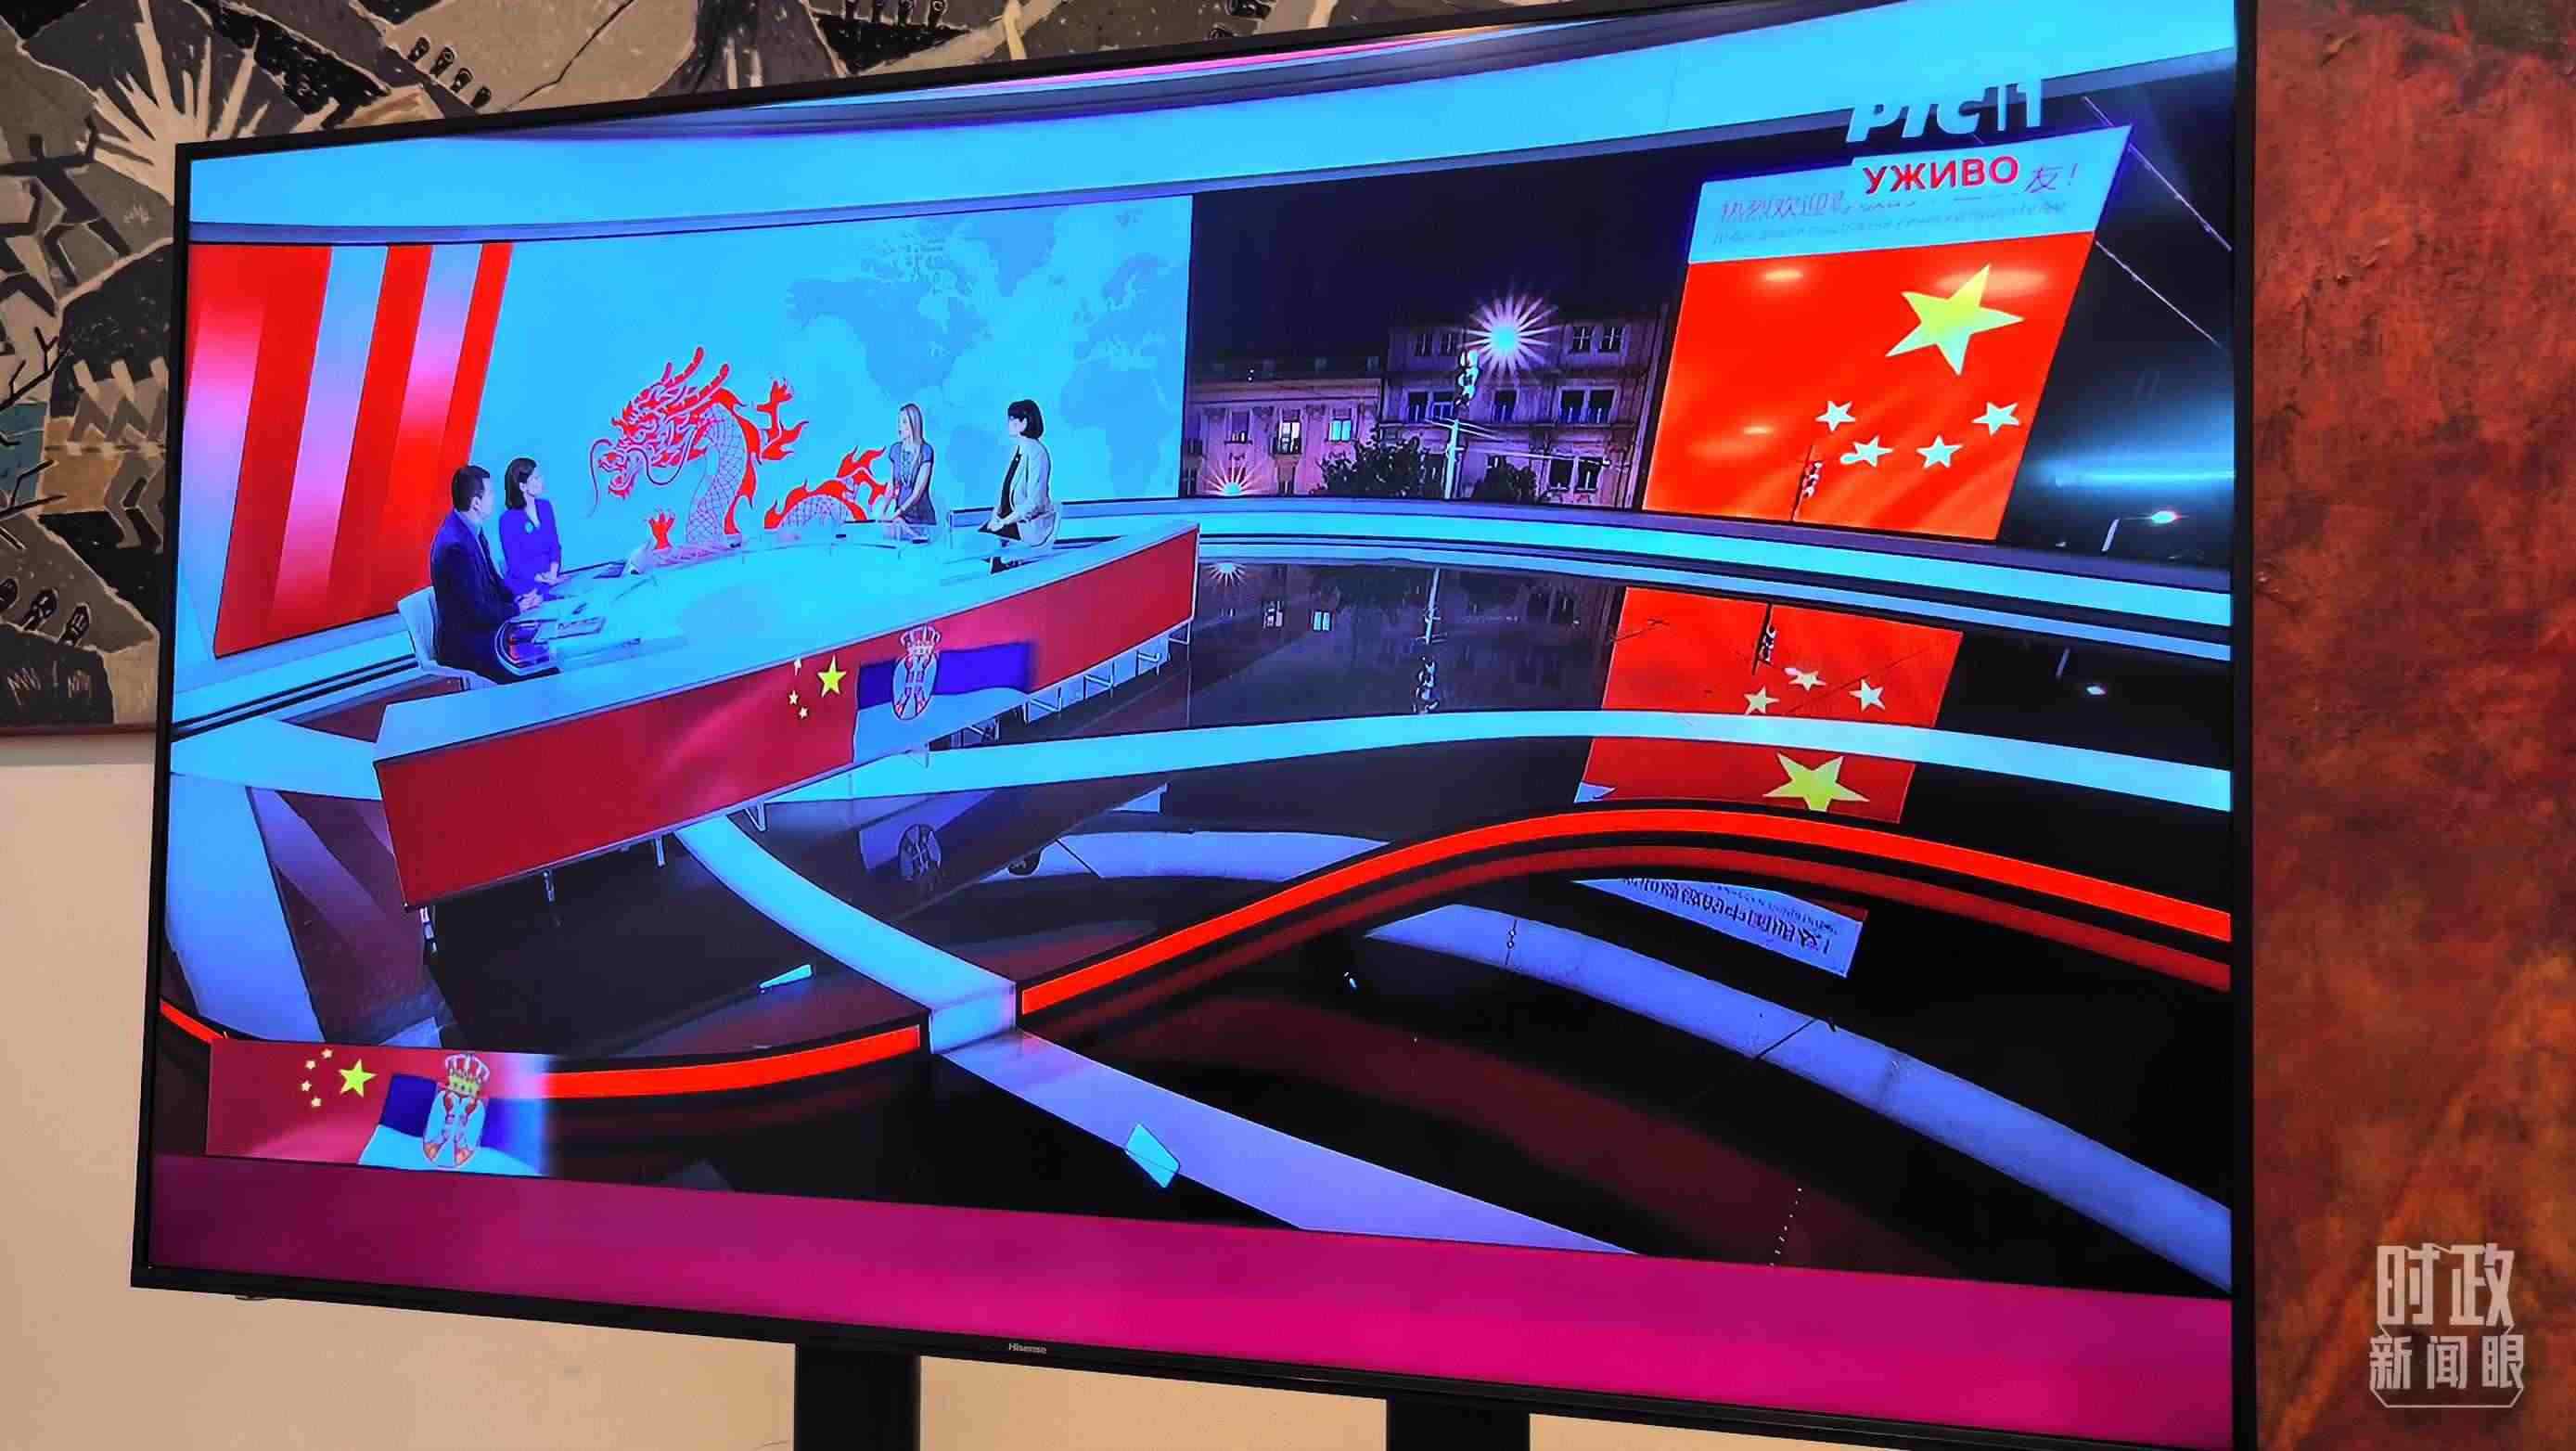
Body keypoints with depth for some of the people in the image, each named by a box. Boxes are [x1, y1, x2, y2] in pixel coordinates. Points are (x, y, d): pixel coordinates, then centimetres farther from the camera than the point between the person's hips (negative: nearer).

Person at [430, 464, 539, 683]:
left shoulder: (468, 529, 1)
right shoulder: (457, 546, -27)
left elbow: (491, 577, 16)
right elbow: (477, 613, -23)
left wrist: (517, 599, 0)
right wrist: (517, 608, -9)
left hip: (481, 628, 9)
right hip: (465, 647, -9)